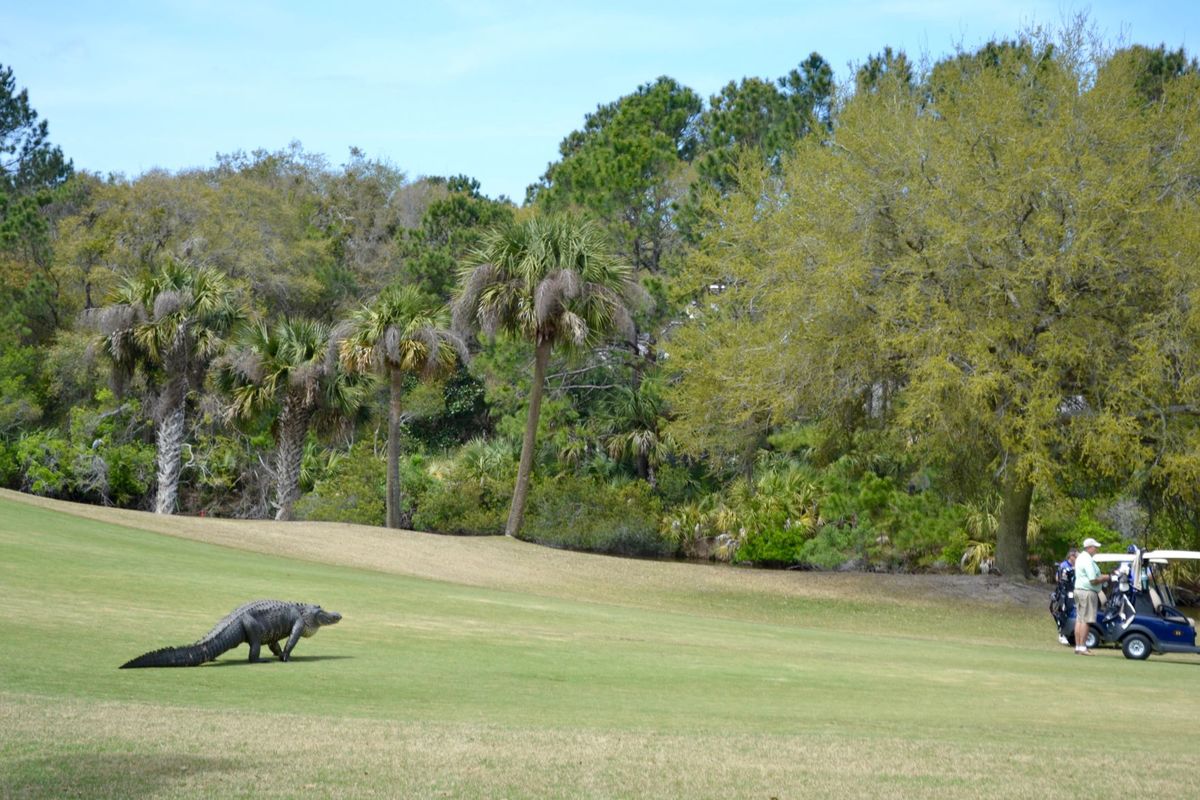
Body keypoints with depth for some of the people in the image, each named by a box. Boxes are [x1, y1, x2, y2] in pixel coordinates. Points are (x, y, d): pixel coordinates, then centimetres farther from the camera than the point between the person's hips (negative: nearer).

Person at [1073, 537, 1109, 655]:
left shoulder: (1080, 558, 15)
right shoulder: (1088, 560, -17)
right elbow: (1093, 580, -20)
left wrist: (1101, 577, 13)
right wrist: (1105, 578, -5)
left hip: (1078, 589, 10)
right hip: (1088, 592, -10)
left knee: (1079, 619, 10)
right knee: (1085, 620, -7)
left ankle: (1078, 646, 11)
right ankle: (1082, 647, -7)